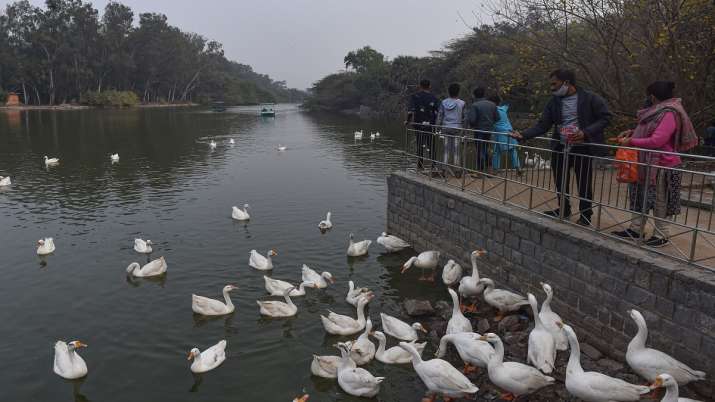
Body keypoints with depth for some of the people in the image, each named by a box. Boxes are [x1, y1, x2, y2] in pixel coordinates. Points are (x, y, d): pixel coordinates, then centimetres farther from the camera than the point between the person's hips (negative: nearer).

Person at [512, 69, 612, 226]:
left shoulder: (590, 98, -8)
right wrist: (523, 135, -14)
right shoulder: (554, 102, 4)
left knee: (584, 184, 6)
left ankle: (585, 214, 23)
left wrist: (586, 133, -20)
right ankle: (563, 209, 35)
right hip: (560, 148, 4)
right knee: (560, 182, 14)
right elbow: (542, 125, 1)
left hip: (582, 148, -4)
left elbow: (605, 118, -7)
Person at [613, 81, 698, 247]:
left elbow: (656, 141, -28)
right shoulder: (659, 111, 9)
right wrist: (632, 132, 4)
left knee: (660, 202, 2)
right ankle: (635, 229, 23)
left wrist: (631, 142, -18)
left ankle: (661, 235, 15)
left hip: (662, 166, -10)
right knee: (640, 196, 14)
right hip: (647, 165, 10)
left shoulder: (669, 114, -21)